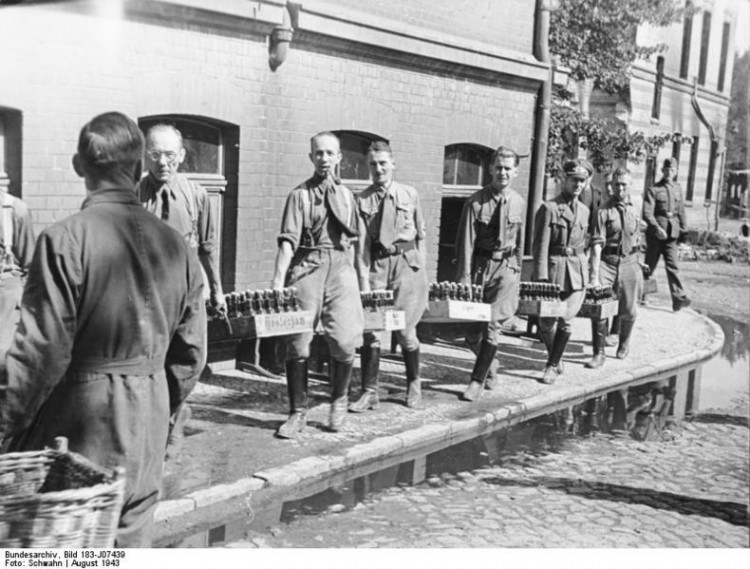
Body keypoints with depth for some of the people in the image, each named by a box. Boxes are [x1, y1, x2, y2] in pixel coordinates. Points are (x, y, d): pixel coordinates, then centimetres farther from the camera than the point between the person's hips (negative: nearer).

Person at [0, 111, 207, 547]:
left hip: (77, 425, -5)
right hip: (146, 433, 5)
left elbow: (41, 350, -16)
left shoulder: (65, 239, -15)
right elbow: (191, 352, 6)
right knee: (131, 540, 16)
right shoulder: (175, 244, 1)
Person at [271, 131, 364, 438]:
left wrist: (355, 274, 15)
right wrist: (279, 278, -17)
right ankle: (298, 412, 10)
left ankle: (339, 401, 18)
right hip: (307, 267, -2)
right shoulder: (299, 194, 3)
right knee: (298, 342, -2)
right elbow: (288, 240, -6)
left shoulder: (346, 195, 16)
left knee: (344, 341, -7)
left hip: (341, 267, 2)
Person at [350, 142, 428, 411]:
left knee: (405, 329, 2)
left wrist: (421, 268, 7)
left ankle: (413, 385, 23)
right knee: (371, 329, -2)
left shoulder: (410, 195, 3)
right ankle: (369, 392, 7)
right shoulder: (362, 199, 0)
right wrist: (364, 278, -11)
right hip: (376, 264, 0)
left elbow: (420, 234, 10)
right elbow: (361, 241, -4)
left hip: (406, 262, 0)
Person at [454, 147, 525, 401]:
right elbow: (466, 242, -10)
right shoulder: (476, 202, -8)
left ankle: (477, 381, 1)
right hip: (479, 266, 0)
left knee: (492, 325, -11)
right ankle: (491, 364, 36)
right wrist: (464, 278, -14)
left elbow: (519, 241, 12)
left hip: (506, 268, 1)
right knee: (473, 333, 7)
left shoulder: (519, 203, 3)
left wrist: (517, 272, 14)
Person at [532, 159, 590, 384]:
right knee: (546, 323, 1)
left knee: (565, 321, -5)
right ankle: (557, 361, 27)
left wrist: (585, 268, 17)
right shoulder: (548, 208, -5)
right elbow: (541, 245, -10)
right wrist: (541, 277, -15)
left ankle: (552, 365, 12)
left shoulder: (584, 211, 12)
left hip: (577, 272, 4)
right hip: (553, 268, -3)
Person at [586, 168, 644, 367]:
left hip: (629, 263, 4)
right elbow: (597, 245, -15)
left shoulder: (635, 211, 9)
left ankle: (624, 344, 39)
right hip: (606, 262, -4)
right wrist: (594, 276, -23)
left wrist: (637, 266, 20)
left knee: (628, 311, 12)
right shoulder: (604, 212, -7)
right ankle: (598, 354, -1)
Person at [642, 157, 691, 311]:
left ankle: (678, 298, -9)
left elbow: (681, 211, 16)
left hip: (672, 232, 3)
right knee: (650, 265, 6)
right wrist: (657, 228, -24)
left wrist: (684, 229, 11)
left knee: (672, 265, -3)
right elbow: (647, 213, -13)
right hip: (655, 232, -3)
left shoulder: (677, 189, 10)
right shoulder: (653, 189, -4)